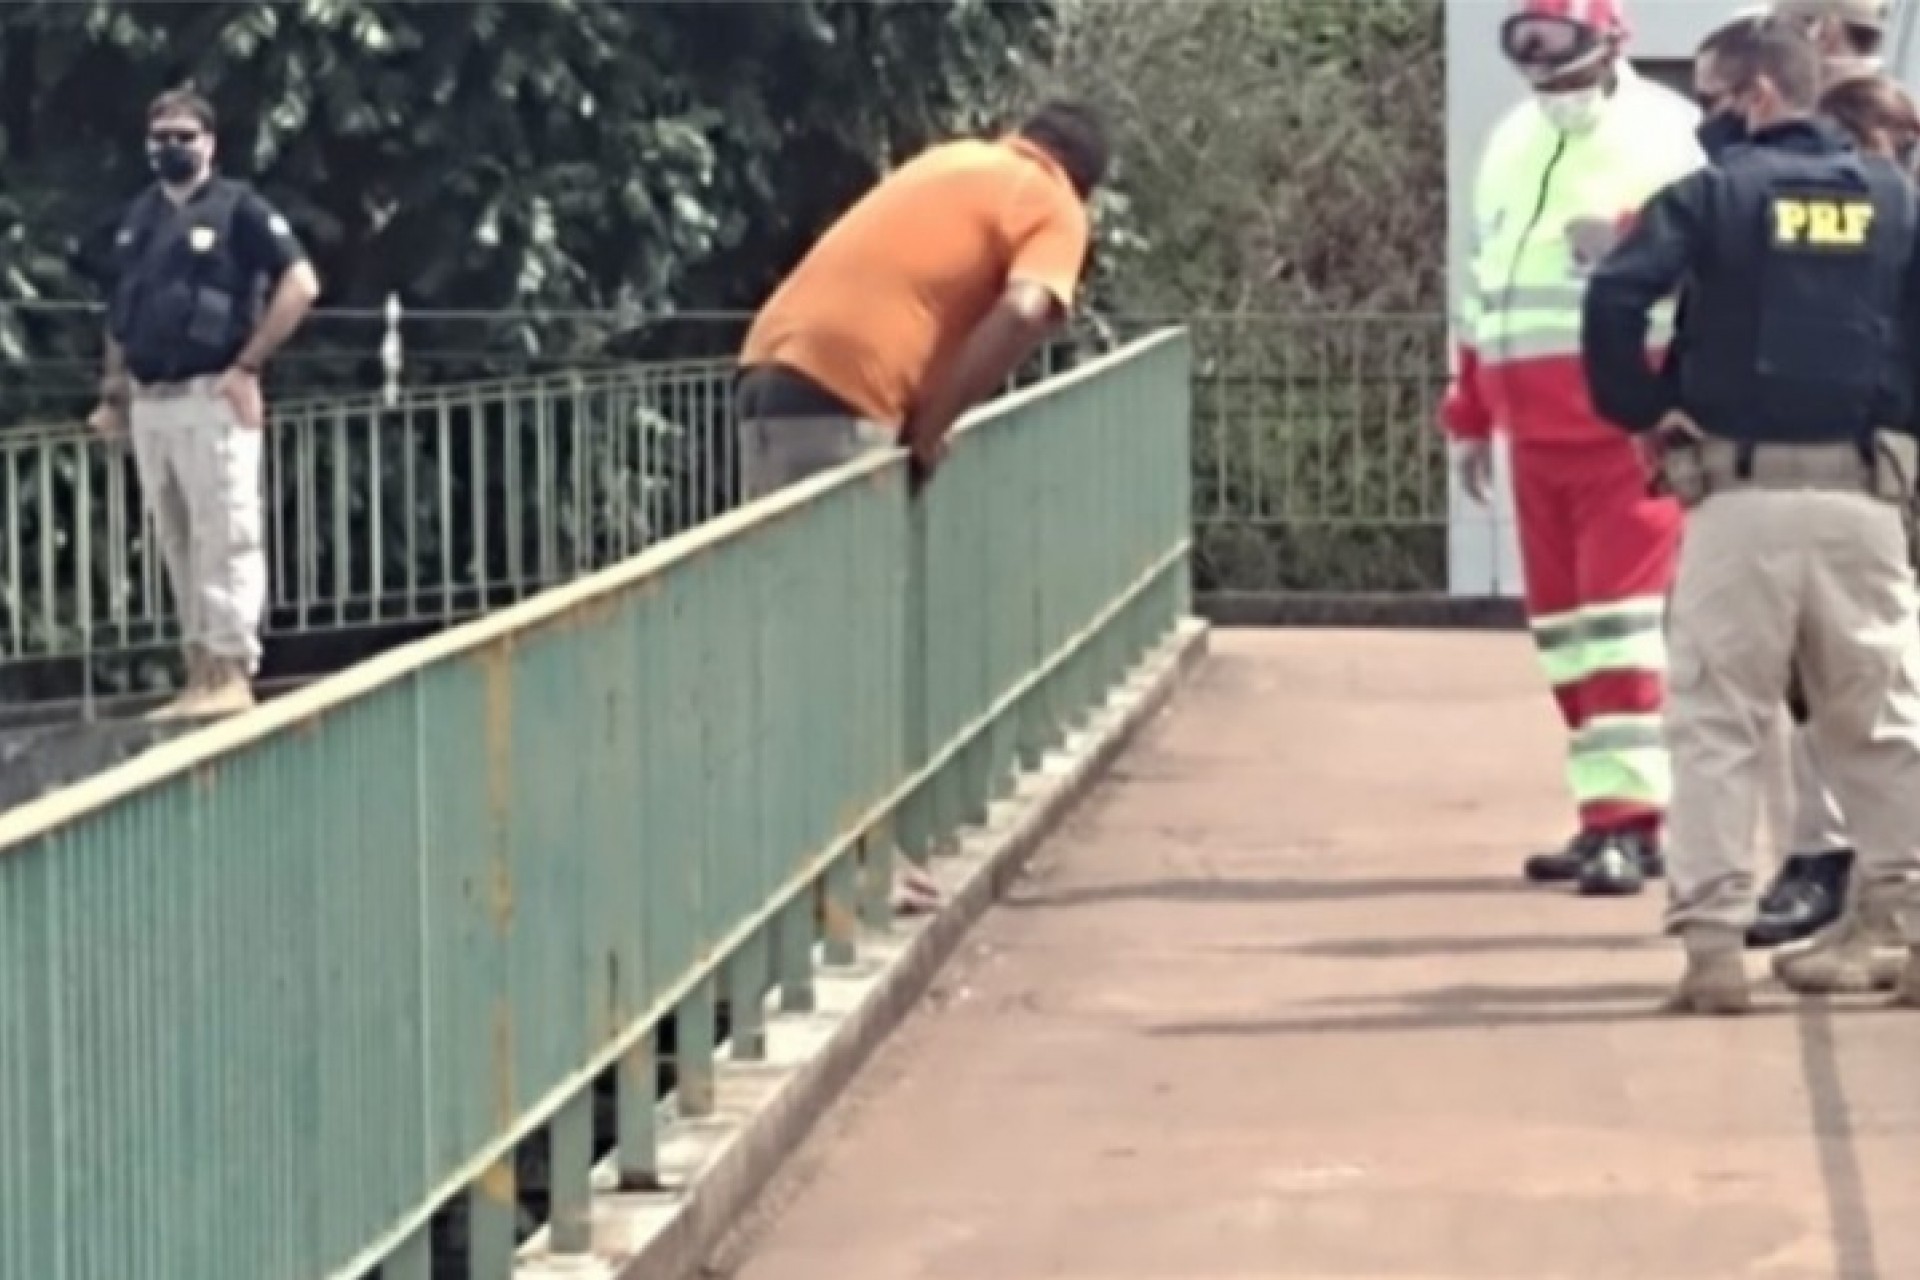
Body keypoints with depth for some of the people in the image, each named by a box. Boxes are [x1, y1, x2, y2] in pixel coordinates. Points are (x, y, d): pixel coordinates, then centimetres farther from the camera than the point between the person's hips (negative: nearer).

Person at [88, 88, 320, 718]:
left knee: (225, 540, -8)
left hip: (211, 400, -7)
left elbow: (301, 284, -10)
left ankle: (232, 674, -8)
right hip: (149, 404, 7)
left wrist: (248, 366, -13)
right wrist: (113, 392, 15)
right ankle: (200, 676, 14)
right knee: (178, 547, 10)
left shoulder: (237, 207, -4)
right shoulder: (137, 218, 16)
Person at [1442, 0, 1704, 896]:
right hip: (1535, 429, 7)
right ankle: (1607, 814, 13)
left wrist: (1634, 239, -29)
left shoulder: (1665, 136, -3)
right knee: (1561, 623, 8)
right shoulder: (1511, 145, 18)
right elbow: (1483, 290, 22)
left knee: (1620, 615, -13)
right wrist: (1468, 417, 21)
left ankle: (1628, 816, -15)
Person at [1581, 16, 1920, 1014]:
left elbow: (1615, 298, -15)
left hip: (1742, 491, -3)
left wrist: (1642, 410, -2)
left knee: (1716, 720, 3)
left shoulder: (1714, 194, -3)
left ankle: (1711, 940, -4)